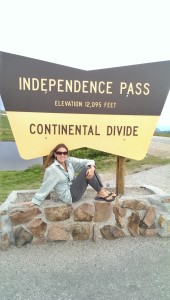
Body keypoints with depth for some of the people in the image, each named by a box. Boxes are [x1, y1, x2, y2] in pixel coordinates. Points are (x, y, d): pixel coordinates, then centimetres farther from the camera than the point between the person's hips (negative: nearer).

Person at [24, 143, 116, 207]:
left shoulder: (69, 161, 0)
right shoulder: (52, 169, -17)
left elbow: (87, 161, -4)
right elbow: (45, 186, -13)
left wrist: (92, 168, -25)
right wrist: (35, 201, -12)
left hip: (75, 190, 7)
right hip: (69, 196, -7)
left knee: (89, 169, -8)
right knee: (86, 169, -21)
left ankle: (103, 190, -9)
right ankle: (100, 193, -9)